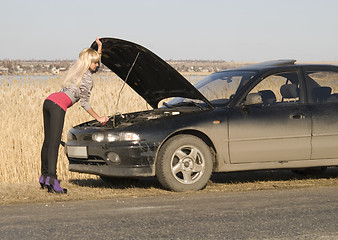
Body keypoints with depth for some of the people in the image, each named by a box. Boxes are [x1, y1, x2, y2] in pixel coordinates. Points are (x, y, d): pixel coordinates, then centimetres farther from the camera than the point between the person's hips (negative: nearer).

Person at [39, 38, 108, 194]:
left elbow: (93, 68, 43)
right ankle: (52, 179, -21)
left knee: (48, 141, 14)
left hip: (49, 101, 9)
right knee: (54, 143, -15)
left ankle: (44, 176, 21)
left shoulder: (76, 69, 22)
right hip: (58, 106, -9)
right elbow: (84, 102, -1)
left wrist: (99, 50, 36)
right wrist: (98, 118, 7)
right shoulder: (86, 77, -3)